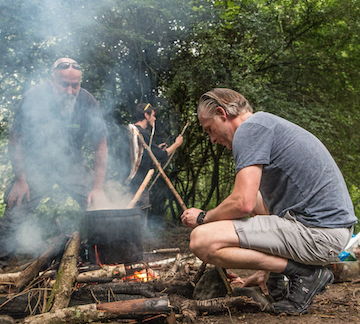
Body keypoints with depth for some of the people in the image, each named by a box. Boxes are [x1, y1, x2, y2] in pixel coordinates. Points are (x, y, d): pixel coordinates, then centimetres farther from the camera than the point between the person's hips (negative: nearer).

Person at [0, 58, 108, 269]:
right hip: (36, 165, -1)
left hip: (72, 165, 1)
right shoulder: (34, 98, -20)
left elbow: (101, 146, -11)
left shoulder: (87, 102, -18)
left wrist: (98, 186, -19)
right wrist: (20, 179, -16)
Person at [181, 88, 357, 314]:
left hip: (318, 234, -10)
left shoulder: (249, 128, -8)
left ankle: (304, 273, -6)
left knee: (202, 241, -15)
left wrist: (202, 217, 2)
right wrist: (266, 270, 32)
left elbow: (243, 204, -20)